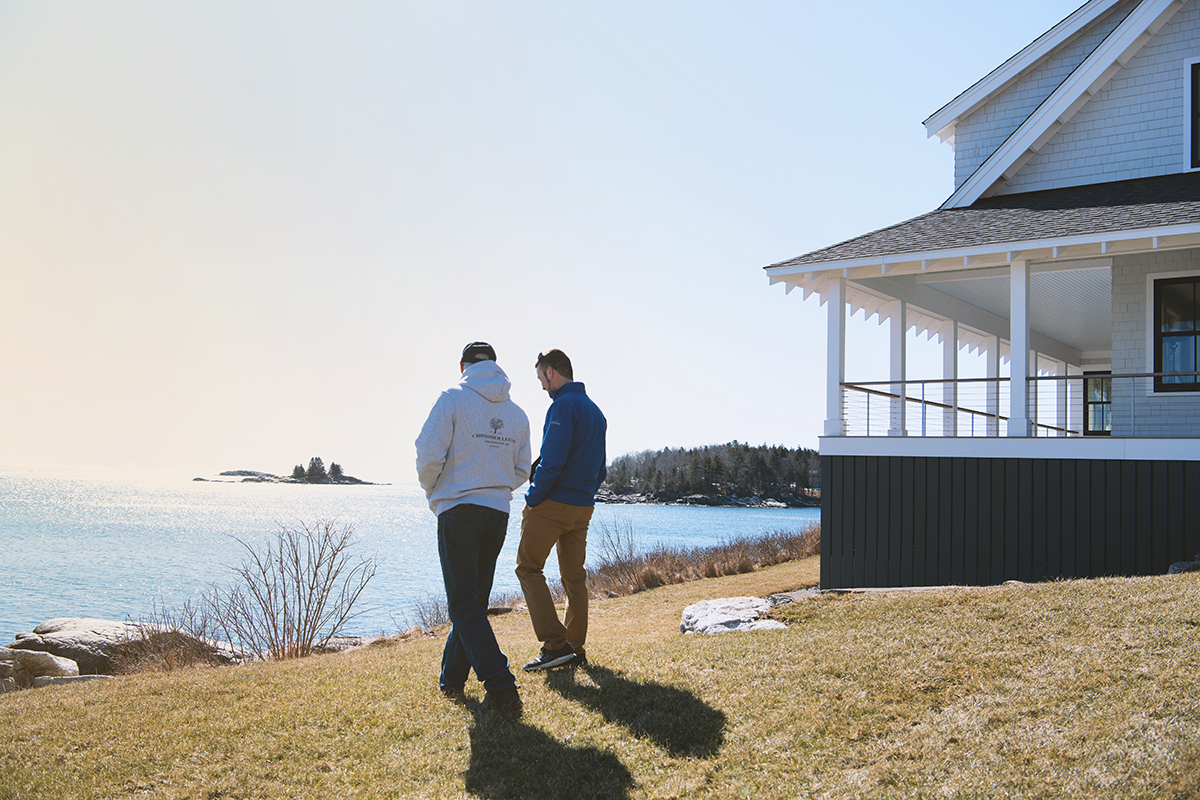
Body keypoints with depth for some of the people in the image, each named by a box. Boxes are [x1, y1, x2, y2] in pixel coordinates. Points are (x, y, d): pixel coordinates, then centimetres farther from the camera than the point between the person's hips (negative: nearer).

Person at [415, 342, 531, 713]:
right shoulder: (517, 413, 8)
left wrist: (434, 493, 8)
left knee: (464, 605, -4)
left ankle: (501, 688, -15)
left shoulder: (453, 399, -7)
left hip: (458, 511, -5)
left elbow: (429, 457, -11)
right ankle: (452, 678, 28)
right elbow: (521, 471, 11)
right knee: (474, 601, 17)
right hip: (498, 513, 5)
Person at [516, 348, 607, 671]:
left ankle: (555, 643, -8)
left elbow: (552, 461, -22)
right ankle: (575, 649, 15)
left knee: (528, 568, 0)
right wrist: (586, 492, 16)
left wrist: (533, 499, -13)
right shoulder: (595, 410, 16)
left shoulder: (563, 406, -14)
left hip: (552, 503, -8)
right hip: (584, 507, 9)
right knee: (574, 576, 12)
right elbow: (600, 467, 18)